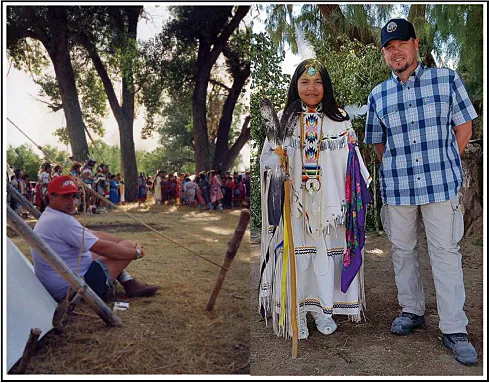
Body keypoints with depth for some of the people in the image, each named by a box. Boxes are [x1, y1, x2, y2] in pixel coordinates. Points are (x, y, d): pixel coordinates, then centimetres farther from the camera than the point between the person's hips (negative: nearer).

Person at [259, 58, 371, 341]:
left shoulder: (340, 119, 3)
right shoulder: (283, 119, 1)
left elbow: (353, 162, 6)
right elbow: (266, 159, 2)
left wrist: (357, 196, -1)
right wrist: (277, 157, -20)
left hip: (329, 203, 1)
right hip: (294, 203, -1)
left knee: (326, 254, 10)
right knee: (295, 254, 3)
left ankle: (323, 309, 28)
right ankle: (295, 312, 19)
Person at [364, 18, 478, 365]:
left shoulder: (447, 79, 0)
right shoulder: (378, 96, 7)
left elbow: (464, 127, 3)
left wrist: (441, 164, 0)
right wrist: (397, 169, 4)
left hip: (441, 184, -3)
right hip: (396, 187, 3)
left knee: (446, 253, 0)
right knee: (402, 251, 12)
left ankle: (455, 331, 9)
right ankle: (412, 311, 31)